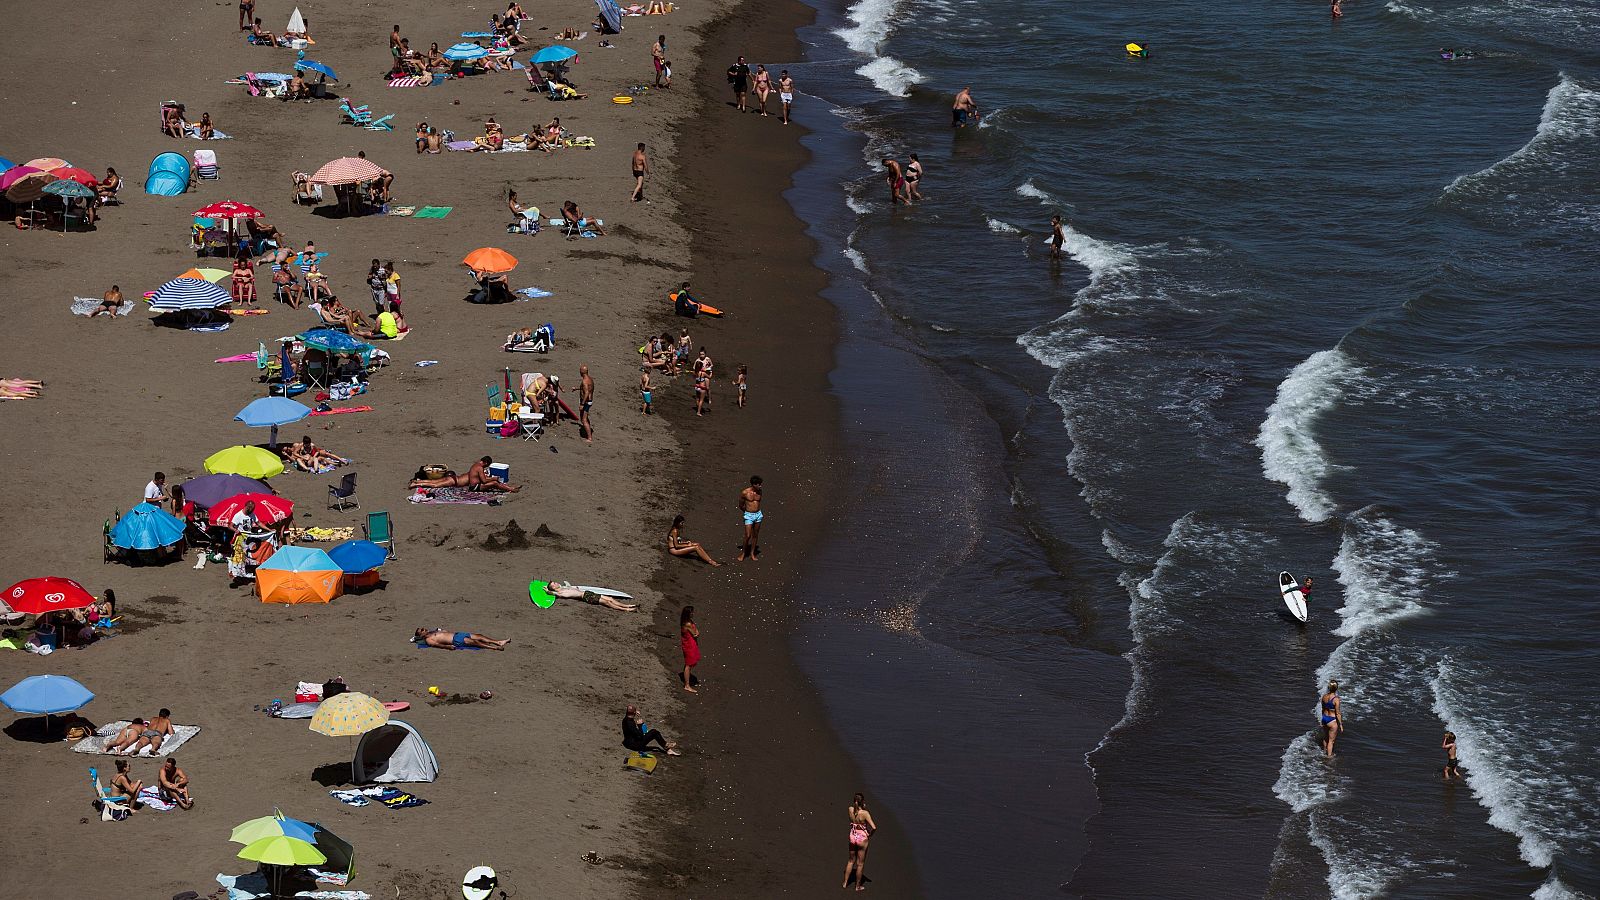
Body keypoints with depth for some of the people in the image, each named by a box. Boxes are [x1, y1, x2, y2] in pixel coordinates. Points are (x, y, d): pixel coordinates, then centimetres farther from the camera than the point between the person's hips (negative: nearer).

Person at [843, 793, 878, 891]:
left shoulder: (851, 810, -10)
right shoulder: (865, 813, -23)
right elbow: (873, 827, -27)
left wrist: (863, 806, 0)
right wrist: (870, 835, -7)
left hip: (853, 836, 5)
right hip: (862, 838, -4)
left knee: (851, 861, 24)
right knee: (860, 863, 12)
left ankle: (845, 883, 32)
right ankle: (858, 886, 23)